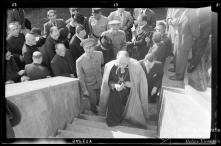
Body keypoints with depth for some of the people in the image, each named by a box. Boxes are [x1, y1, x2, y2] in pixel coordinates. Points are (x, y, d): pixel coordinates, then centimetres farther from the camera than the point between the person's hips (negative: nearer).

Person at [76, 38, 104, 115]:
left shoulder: (99, 54, -17)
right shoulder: (79, 61, -25)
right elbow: (80, 77, -13)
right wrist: (84, 90, -6)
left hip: (100, 82, 3)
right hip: (89, 85, -3)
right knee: (94, 102, 7)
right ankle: (94, 110, 43)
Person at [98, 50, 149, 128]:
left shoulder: (135, 66, -20)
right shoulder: (110, 66, -14)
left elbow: (141, 83, -8)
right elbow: (108, 81, 1)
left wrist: (130, 84, -24)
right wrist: (115, 85, -19)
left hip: (130, 95, -1)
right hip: (115, 95, 1)